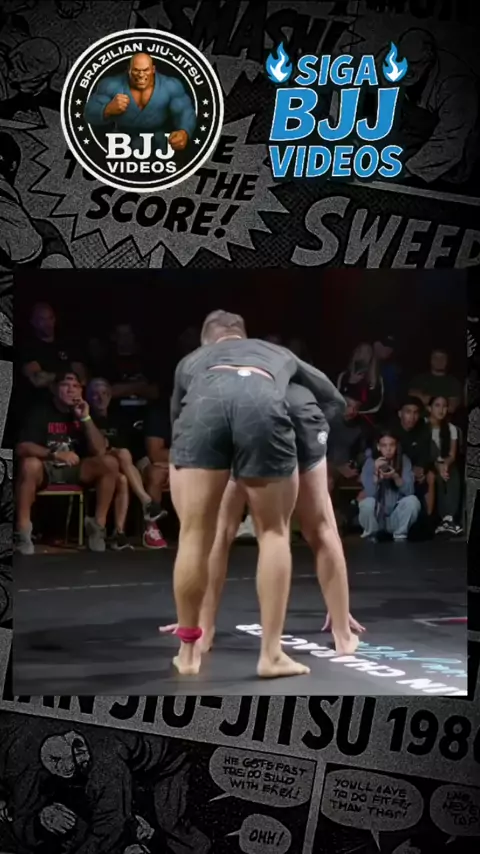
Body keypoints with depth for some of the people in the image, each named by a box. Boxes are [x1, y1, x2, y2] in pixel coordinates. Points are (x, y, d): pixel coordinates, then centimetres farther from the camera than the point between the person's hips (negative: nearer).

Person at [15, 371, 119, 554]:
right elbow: (22, 448, -21)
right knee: (29, 464, -38)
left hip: (75, 470, 4)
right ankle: (23, 531, -31)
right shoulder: (41, 412, -9)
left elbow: (99, 451, -8)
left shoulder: (83, 412, 2)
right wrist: (56, 454, -35)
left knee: (109, 463, -22)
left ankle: (98, 525, -16)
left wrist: (86, 418, -17)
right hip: (45, 468, -4)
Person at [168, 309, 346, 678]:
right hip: (263, 403, 0)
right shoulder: (279, 353, 44)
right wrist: (308, 427, 68)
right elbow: (334, 399, 53)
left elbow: (178, 419, 44)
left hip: (204, 402, 0)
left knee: (195, 535, 12)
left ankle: (188, 649, 24)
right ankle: (272, 654, 14)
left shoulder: (192, 360, 42)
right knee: (274, 533, 14)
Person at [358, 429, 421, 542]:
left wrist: (395, 477, -31)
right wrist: (376, 473, -32)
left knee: (412, 500, -26)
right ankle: (370, 537, -5)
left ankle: (400, 537, -6)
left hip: (397, 518, 1)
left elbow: (409, 491, -14)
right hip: (375, 517, -1)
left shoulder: (404, 461, -4)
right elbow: (370, 493, -19)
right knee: (368, 502, -32)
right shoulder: (370, 462, -8)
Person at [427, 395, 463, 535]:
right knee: (438, 479, -35)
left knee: (454, 477, -30)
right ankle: (446, 519, -37)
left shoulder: (451, 428, 5)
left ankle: (448, 519, -41)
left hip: (445, 465, 3)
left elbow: (452, 455, 0)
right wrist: (438, 466, -27)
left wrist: (445, 464, -24)